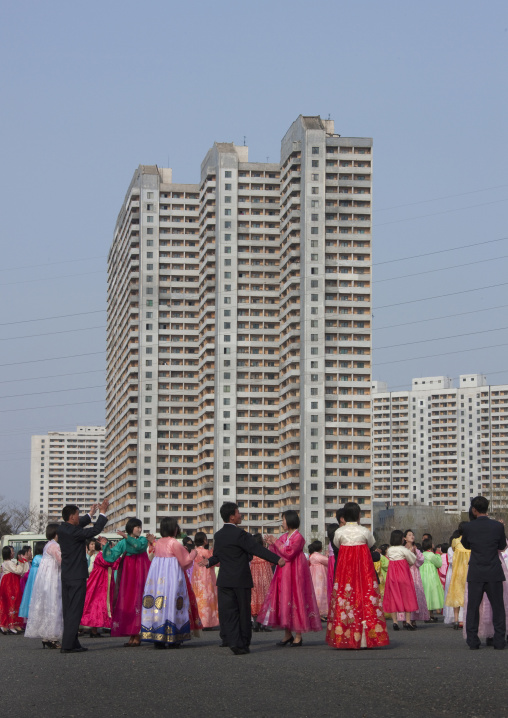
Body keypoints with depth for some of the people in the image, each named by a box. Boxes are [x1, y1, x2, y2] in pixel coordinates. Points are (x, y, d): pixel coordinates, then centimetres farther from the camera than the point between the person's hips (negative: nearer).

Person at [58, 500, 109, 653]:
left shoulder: (63, 529, 7)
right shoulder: (73, 531, -19)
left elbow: (80, 524, 25)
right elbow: (95, 530, -13)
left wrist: (91, 513, 38)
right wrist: (102, 513, -1)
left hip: (66, 576, 9)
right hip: (77, 577, -9)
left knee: (68, 611, 11)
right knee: (74, 611, -7)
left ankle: (72, 643, 16)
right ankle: (68, 645, -9)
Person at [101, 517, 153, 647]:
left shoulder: (143, 540, 7)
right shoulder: (122, 543, 12)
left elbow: (139, 545, -18)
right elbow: (111, 557, 1)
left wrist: (127, 537, -30)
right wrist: (106, 545, -12)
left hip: (139, 574, -3)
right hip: (126, 575, 3)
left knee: (137, 602, -9)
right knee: (126, 602, -1)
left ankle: (137, 636, -8)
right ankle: (132, 636, 4)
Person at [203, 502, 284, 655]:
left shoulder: (218, 535, 6)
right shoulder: (240, 534, -14)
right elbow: (257, 549, -19)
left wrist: (209, 563, 34)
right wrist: (277, 559, -20)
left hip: (224, 580, 5)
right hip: (241, 579, -5)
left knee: (227, 612, 3)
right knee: (243, 612, 6)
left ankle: (231, 640, -12)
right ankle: (243, 644, 11)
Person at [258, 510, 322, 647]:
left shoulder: (298, 537, -10)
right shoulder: (283, 537, 13)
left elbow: (289, 553, -19)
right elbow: (276, 555, 16)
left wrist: (276, 542, -13)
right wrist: (271, 544, 1)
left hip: (294, 573, -8)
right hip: (283, 573, 8)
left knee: (295, 600, -6)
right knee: (283, 601, 6)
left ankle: (298, 636, -2)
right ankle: (287, 634, 14)